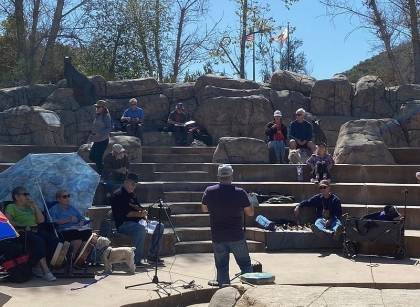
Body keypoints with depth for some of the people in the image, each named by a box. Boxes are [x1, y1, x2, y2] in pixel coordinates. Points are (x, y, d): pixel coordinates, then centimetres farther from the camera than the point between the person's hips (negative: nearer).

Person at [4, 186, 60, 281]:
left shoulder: (29, 207, 28)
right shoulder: (11, 207, 9)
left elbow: (41, 220, 21)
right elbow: (7, 221, -10)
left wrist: (35, 206, 12)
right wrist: (22, 226, -24)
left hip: (35, 230, 7)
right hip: (22, 232, -7)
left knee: (55, 240, -21)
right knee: (38, 240, -38)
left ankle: (38, 267, -17)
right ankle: (45, 271, -41)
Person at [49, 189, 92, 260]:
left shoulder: (71, 208, 28)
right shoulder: (53, 209, 10)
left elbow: (82, 218, 29)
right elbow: (52, 221, -9)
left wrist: (81, 222, 4)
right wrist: (68, 220, -17)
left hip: (76, 229, 6)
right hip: (64, 232, -5)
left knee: (88, 232, -29)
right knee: (78, 234, -37)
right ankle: (74, 258, -19)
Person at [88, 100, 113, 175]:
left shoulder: (106, 116, -11)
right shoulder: (98, 116, 15)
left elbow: (109, 128, -17)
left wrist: (100, 134, -24)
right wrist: (91, 136, 13)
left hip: (103, 141, -9)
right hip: (97, 141, 9)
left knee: (98, 158, -7)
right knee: (91, 156, 8)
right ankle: (104, 167, 25)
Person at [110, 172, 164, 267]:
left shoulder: (132, 195, 20)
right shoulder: (117, 195, -9)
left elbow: (139, 208, 21)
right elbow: (124, 213, -19)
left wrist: (143, 213, -3)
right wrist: (139, 214, -25)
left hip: (136, 221, 10)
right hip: (123, 224, -10)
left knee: (159, 226, 0)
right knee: (141, 229, -38)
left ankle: (152, 255, 2)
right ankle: (136, 259, -33)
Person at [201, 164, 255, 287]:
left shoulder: (209, 191, -6)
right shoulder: (240, 193, -12)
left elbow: (204, 209, 11)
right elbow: (250, 213, -2)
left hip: (217, 237, 2)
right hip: (236, 236, -2)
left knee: (221, 267, 11)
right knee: (245, 264, 13)